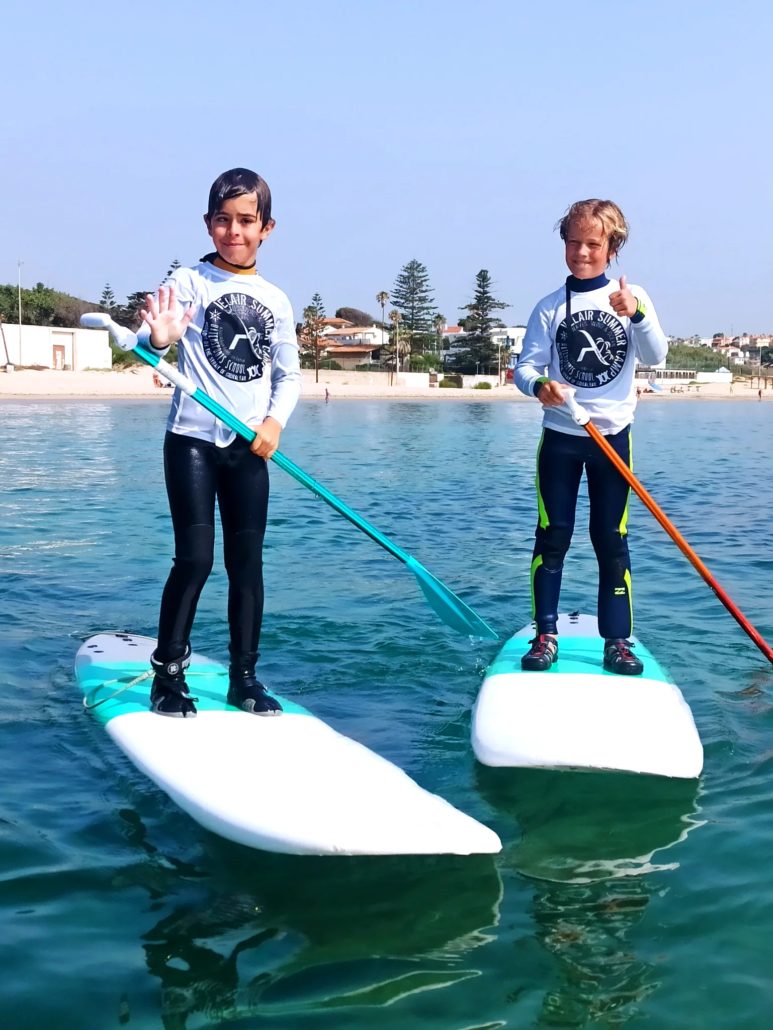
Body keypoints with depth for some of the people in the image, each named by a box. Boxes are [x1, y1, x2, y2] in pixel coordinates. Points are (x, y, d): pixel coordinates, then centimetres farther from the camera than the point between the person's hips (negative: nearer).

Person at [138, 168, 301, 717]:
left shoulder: (275, 300, 10)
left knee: (248, 564, 7)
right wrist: (158, 339, -38)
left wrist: (275, 421, -5)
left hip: (250, 446, 4)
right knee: (195, 559, -7)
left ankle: (245, 678, 17)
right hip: (193, 440, -4)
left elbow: (289, 373, 13)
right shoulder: (191, 281, -1)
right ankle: (167, 675, 9)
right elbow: (149, 339, -15)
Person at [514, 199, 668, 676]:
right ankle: (546, 636, 9)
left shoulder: (633, 297, 2)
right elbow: (526, 365, -3)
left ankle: (618, 641, 9)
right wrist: (538, 384, -26)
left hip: (613, 436, 0)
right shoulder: (550, 307, 2)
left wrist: (636, 315, -28)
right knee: (553, 536, 1)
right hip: (560, 438, 0)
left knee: (612, 540, 3)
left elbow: (656, 356, -10)